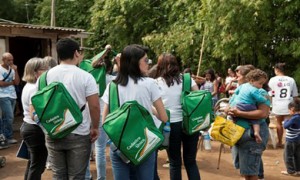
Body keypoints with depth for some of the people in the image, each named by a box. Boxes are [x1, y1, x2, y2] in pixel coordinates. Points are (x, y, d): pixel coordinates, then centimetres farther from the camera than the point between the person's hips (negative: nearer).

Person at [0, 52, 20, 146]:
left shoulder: (12, 69, 11)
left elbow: (17, 82, 6)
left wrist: (15, 70, -3)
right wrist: (12, 82, -1)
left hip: (12, 96, 6)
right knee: (9, 117, -9)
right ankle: (9, 137, 1)